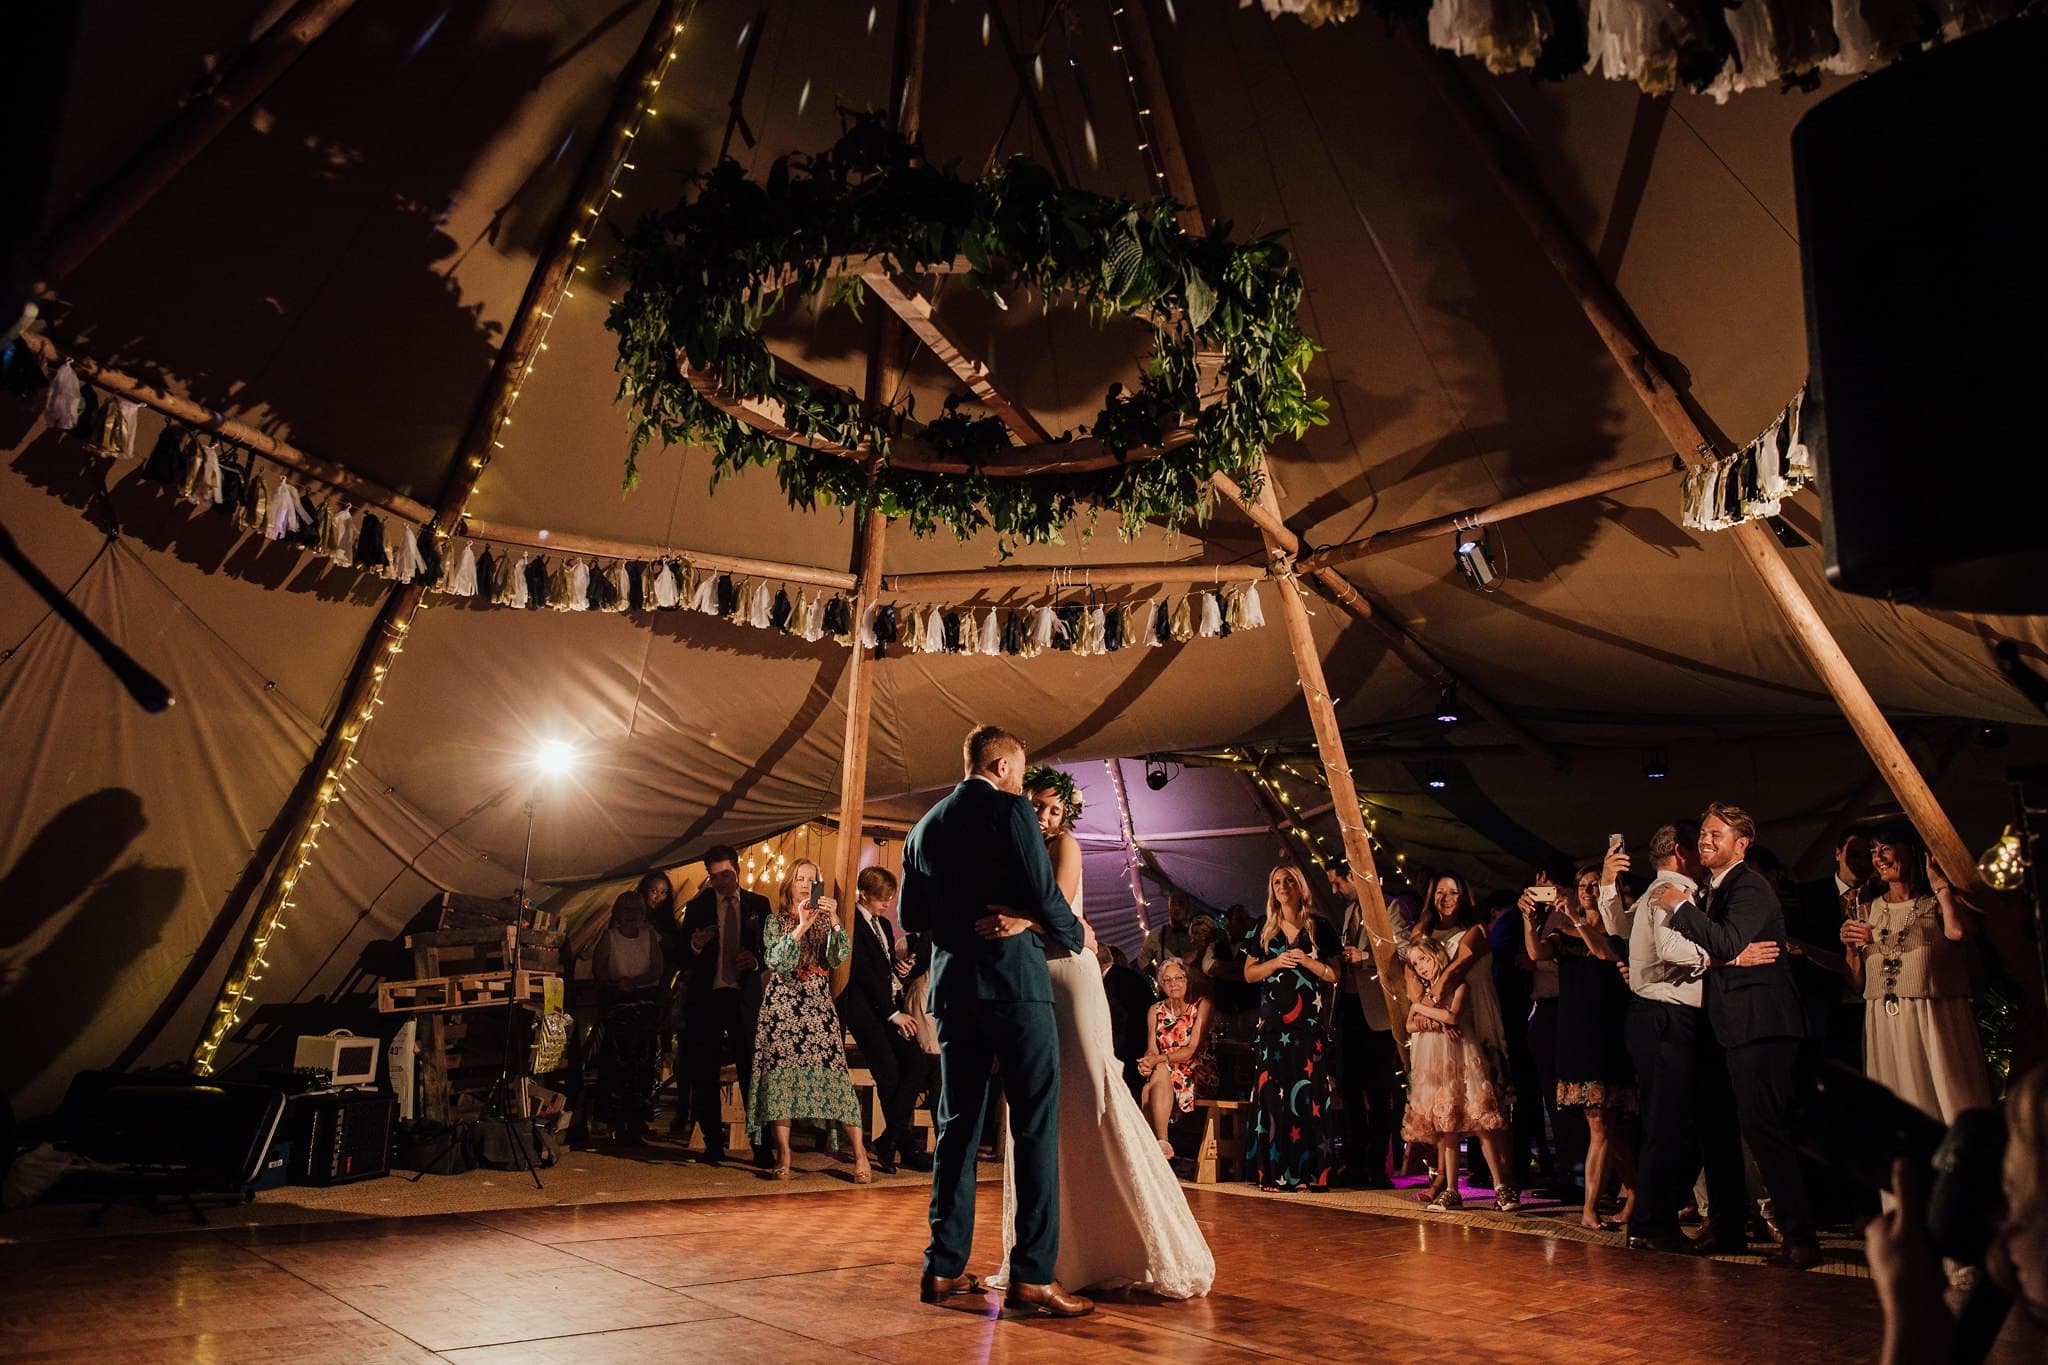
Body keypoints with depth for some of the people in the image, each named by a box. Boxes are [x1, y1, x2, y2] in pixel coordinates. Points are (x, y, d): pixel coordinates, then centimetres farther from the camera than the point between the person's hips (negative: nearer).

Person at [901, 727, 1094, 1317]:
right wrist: (1075, 937, 7)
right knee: (1035, 1125, -2)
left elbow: (911, 917, 17)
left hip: (952, 986, 7)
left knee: (957, 1124, 12)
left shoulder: (924, 827, 13)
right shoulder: (1010, 810, -6)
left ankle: (945, 1267, 15)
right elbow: (1044, 897, -11)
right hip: (1015, 981, -6)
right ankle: (1033, 1275, -4)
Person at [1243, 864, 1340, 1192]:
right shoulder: (1265, 929, 12)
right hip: (1272, 1023, 2)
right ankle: (1273, 1173, 0)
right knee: (1272, 1094, -3)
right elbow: (1249, 974, 10)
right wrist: (1276, 962, -5)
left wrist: (1306, 960, -11)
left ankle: (1307, 1172, -1)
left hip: (1308, 1024, -1)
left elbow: (1334, 975, 4)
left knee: (1307, 1095, -5)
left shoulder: (1319, 927, 6)